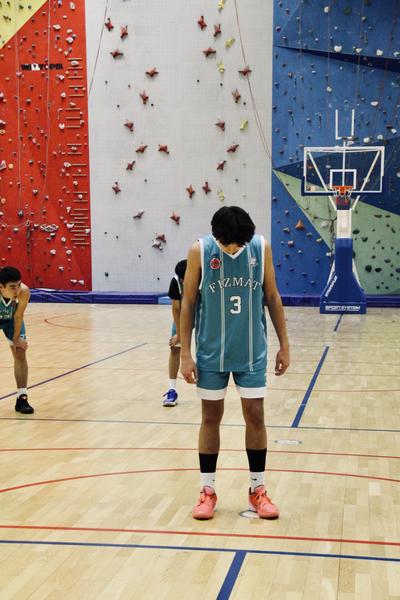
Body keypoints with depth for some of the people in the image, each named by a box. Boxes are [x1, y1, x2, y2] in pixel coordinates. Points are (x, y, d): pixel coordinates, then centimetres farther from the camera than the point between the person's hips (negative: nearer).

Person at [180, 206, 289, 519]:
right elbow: (189, 302, -4)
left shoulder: (261, 248, -7)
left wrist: (284, 345, 3)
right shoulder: (199, 251, -11)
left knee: (255, 416, 5)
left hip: (252, 352, 1)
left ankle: (258, 490, 19)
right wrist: (185, 353, -6)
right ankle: (208, 491, 19)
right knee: (211, 417, 7)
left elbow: (272, 297, 3)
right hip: (212, 353, -1)